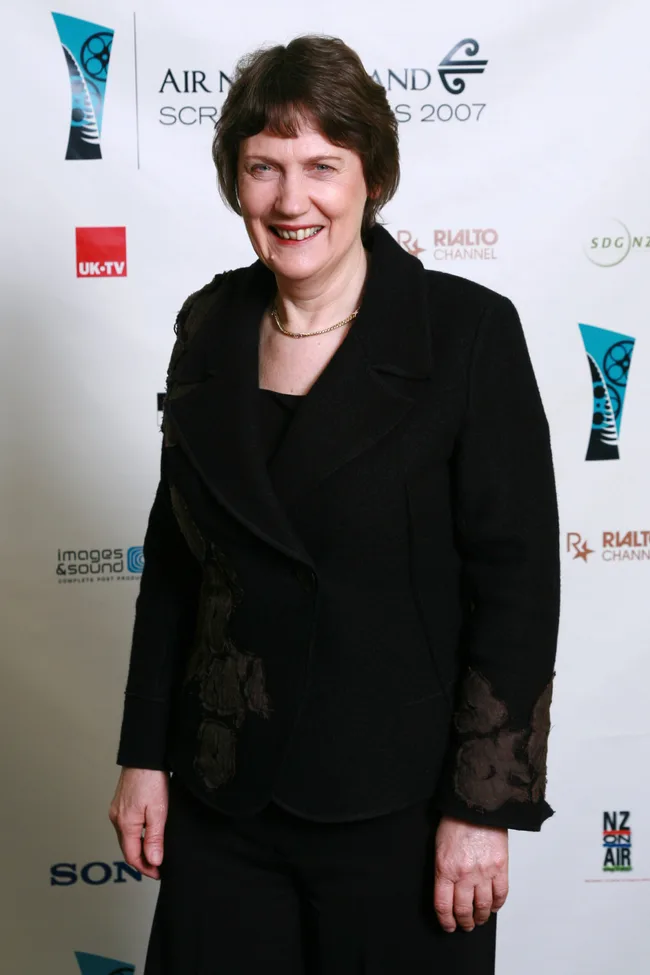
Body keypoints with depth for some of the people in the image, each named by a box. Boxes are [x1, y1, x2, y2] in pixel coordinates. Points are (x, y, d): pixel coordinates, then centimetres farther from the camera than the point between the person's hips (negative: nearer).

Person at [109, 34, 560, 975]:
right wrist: (145, 756, 7)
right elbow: (173, 555, 8)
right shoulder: (210, 326, 2)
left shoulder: (469, 330, -11)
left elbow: (517, 585, -11)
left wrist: (483, 806, -12)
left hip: (397, 806, -3)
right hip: (220, 799, 4)